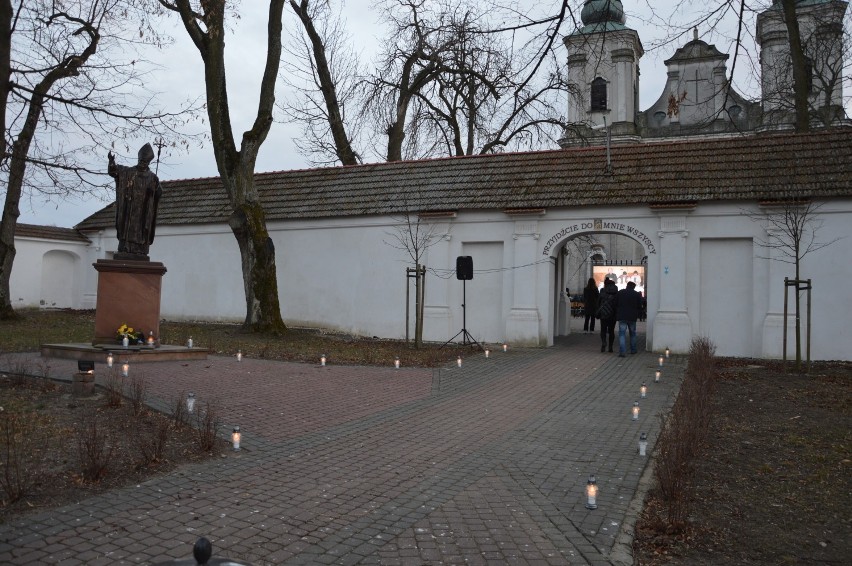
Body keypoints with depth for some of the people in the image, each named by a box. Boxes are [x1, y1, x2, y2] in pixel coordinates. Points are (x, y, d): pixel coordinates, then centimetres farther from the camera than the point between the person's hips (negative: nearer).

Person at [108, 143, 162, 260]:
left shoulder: (152, 177, 9)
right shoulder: (128, 172, 8)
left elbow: (159, 192, 5)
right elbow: (112, 171, -3)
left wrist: (151, 190, -15)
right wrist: (111, 162, -22)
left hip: (144, 208, 1)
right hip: (130, 206, -1)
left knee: (142, 228, -2)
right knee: (128, 226, -4)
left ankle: (140, 251, -3)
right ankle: (125, 249, -6)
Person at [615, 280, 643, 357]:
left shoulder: (620, 293, 3)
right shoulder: (637, 294, 2)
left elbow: (615, 304, 5)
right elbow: (640, 306, 3)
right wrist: (637, 315, 17)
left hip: (622, 317, -1)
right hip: (632, 317, 1)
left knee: (621, 334, -4)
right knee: (633, 334, 18)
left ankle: (622, 351, -16)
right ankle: (633, 350, 26)